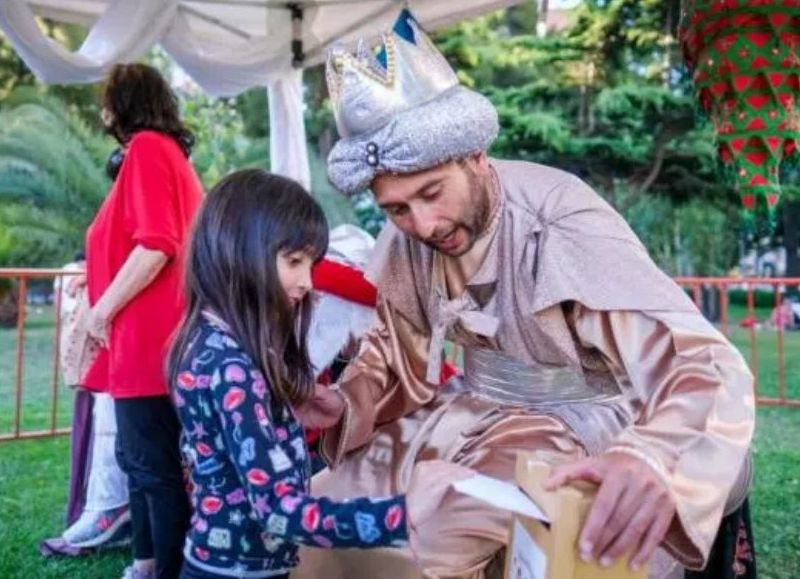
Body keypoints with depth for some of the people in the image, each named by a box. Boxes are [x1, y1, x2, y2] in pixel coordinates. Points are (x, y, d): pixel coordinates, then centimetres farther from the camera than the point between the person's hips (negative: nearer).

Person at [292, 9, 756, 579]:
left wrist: (651, 459, -58)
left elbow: (709, 367, -37)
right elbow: (395, 345, 10)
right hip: (478, 415, 6)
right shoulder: (405, 237, -9)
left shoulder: (560, 225, -30)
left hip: (580, 427, -6)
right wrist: (343, 400, -11)